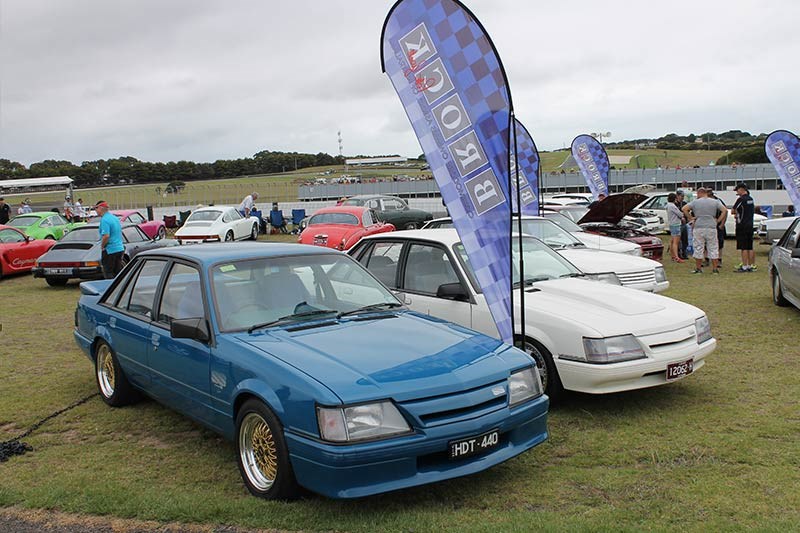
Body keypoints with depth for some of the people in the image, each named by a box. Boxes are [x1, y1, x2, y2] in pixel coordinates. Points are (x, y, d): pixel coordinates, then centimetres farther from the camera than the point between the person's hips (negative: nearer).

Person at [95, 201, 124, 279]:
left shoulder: (104, 220, -15)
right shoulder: (115, 218, 13)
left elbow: (106, 236, -25)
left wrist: (102, 246, -10)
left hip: (110, 250, -9)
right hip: (120, 248, 9)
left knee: (108, 274, -1)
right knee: (118, 272, 13)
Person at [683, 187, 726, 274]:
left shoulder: (695, 202, 0)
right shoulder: (715, 202, 6)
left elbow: (684, 209, -7)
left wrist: (690, 218, -1)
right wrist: (718, 220, 5)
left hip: (698, 228, -1)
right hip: (711, 227, 2)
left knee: (698, 249, 6)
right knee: (713, 249, 8)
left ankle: (698, 268, 9)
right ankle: (715, 268, 9)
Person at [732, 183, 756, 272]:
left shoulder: (741, 199, -13)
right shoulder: (751, 199, 12)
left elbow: (732, 211, -9)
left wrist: (736, 213, 13)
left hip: (742, 226, -8)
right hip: (750, 225, 8)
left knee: (744, 248, -6)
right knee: (750, 247, 10)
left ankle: (744, 267, -6)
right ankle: (750, 266, 14)